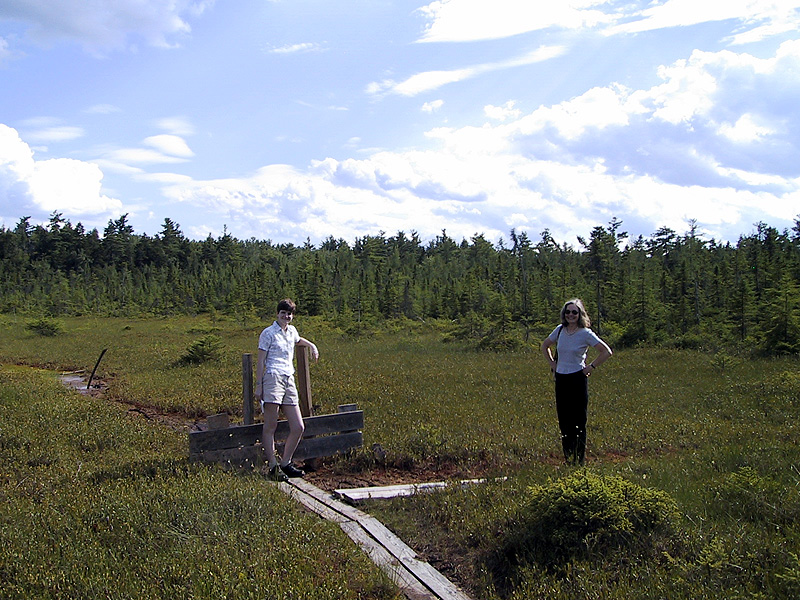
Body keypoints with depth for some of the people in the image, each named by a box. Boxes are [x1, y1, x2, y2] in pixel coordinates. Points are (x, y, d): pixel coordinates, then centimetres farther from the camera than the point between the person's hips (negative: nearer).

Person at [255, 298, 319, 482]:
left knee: (298, 427, 2)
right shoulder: (268, 333, 2)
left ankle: (285, 463, 12)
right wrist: (259, 385, -8)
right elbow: (261, 361, -2)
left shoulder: (292, 331, 20)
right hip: (273, 378, -7)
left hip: (290, 381, 7)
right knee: (270, 426, -8)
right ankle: (272, 467, -6)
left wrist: (312, 346, 31)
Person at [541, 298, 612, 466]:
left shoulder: (585, 333, -7)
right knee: (563, 421, 8)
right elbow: (545, 346, 23)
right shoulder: (560, 330, 6)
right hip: (561, 379, 5)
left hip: (577, 379, -5)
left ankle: (579, 460, 5)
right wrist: (552, 362, 13)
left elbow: (606, 351, -5)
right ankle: (568, 459, 17)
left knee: (578, 422, -2)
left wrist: (591, 367, -6)